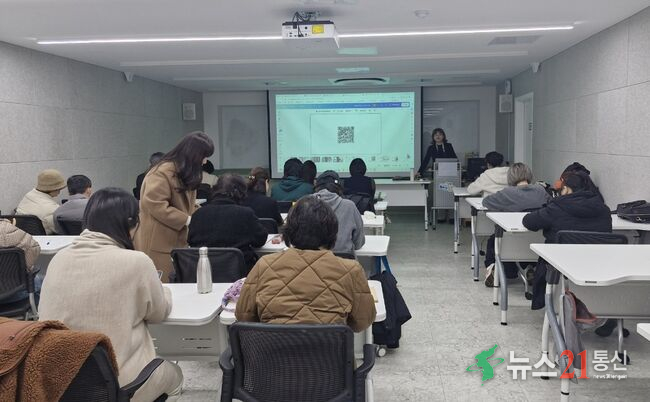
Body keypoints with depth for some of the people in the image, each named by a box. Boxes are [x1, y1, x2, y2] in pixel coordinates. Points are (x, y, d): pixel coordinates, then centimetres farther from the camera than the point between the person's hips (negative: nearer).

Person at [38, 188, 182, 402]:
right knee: (174, 374, 27)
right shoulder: (136, 262, -17)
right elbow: (159, 312, -1)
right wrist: (161, 288, 21)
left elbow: (44, 313, 12)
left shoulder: (59, 258, -3)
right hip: (117, 384, -5)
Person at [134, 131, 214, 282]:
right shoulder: (162, 173, -16)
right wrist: (187, 219, -21)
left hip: (178, 241, 9)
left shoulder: (185, 174, 16)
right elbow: (154, 204, -24)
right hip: (159, 246, -9)